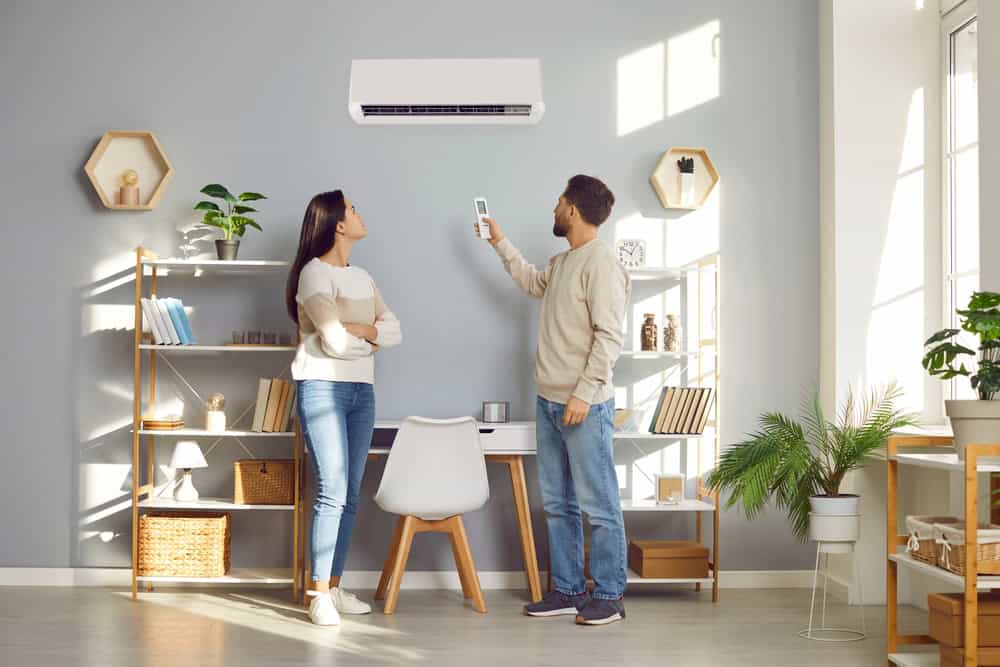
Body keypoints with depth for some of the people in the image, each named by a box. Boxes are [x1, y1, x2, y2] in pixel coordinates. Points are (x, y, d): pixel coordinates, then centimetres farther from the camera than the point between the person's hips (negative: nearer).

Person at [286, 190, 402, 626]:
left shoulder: (362, 277, 16)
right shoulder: (314, 273, -7)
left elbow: (394, 332, 8)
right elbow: (334, 341, -16)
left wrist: (354, 329, -9)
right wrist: (371, 340, 1)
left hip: (362, 391, 7)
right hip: (323, 388, -7)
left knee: (349, 496, 7)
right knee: (332, 493, -11)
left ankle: (334, 587, 15)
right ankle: (318, 595, -4)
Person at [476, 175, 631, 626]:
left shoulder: (601, 263, -13)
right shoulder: (561, 262, 15)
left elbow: (609, 337, -19)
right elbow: (533, 283, 39)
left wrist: (584, 394, -22)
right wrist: (500, 243, 39)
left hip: (585, 406, -9)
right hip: (550, 401, 9)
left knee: (598, 506, -2)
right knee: (557, 503, 12)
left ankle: (608, 596, 6)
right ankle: (568, 590, 20)